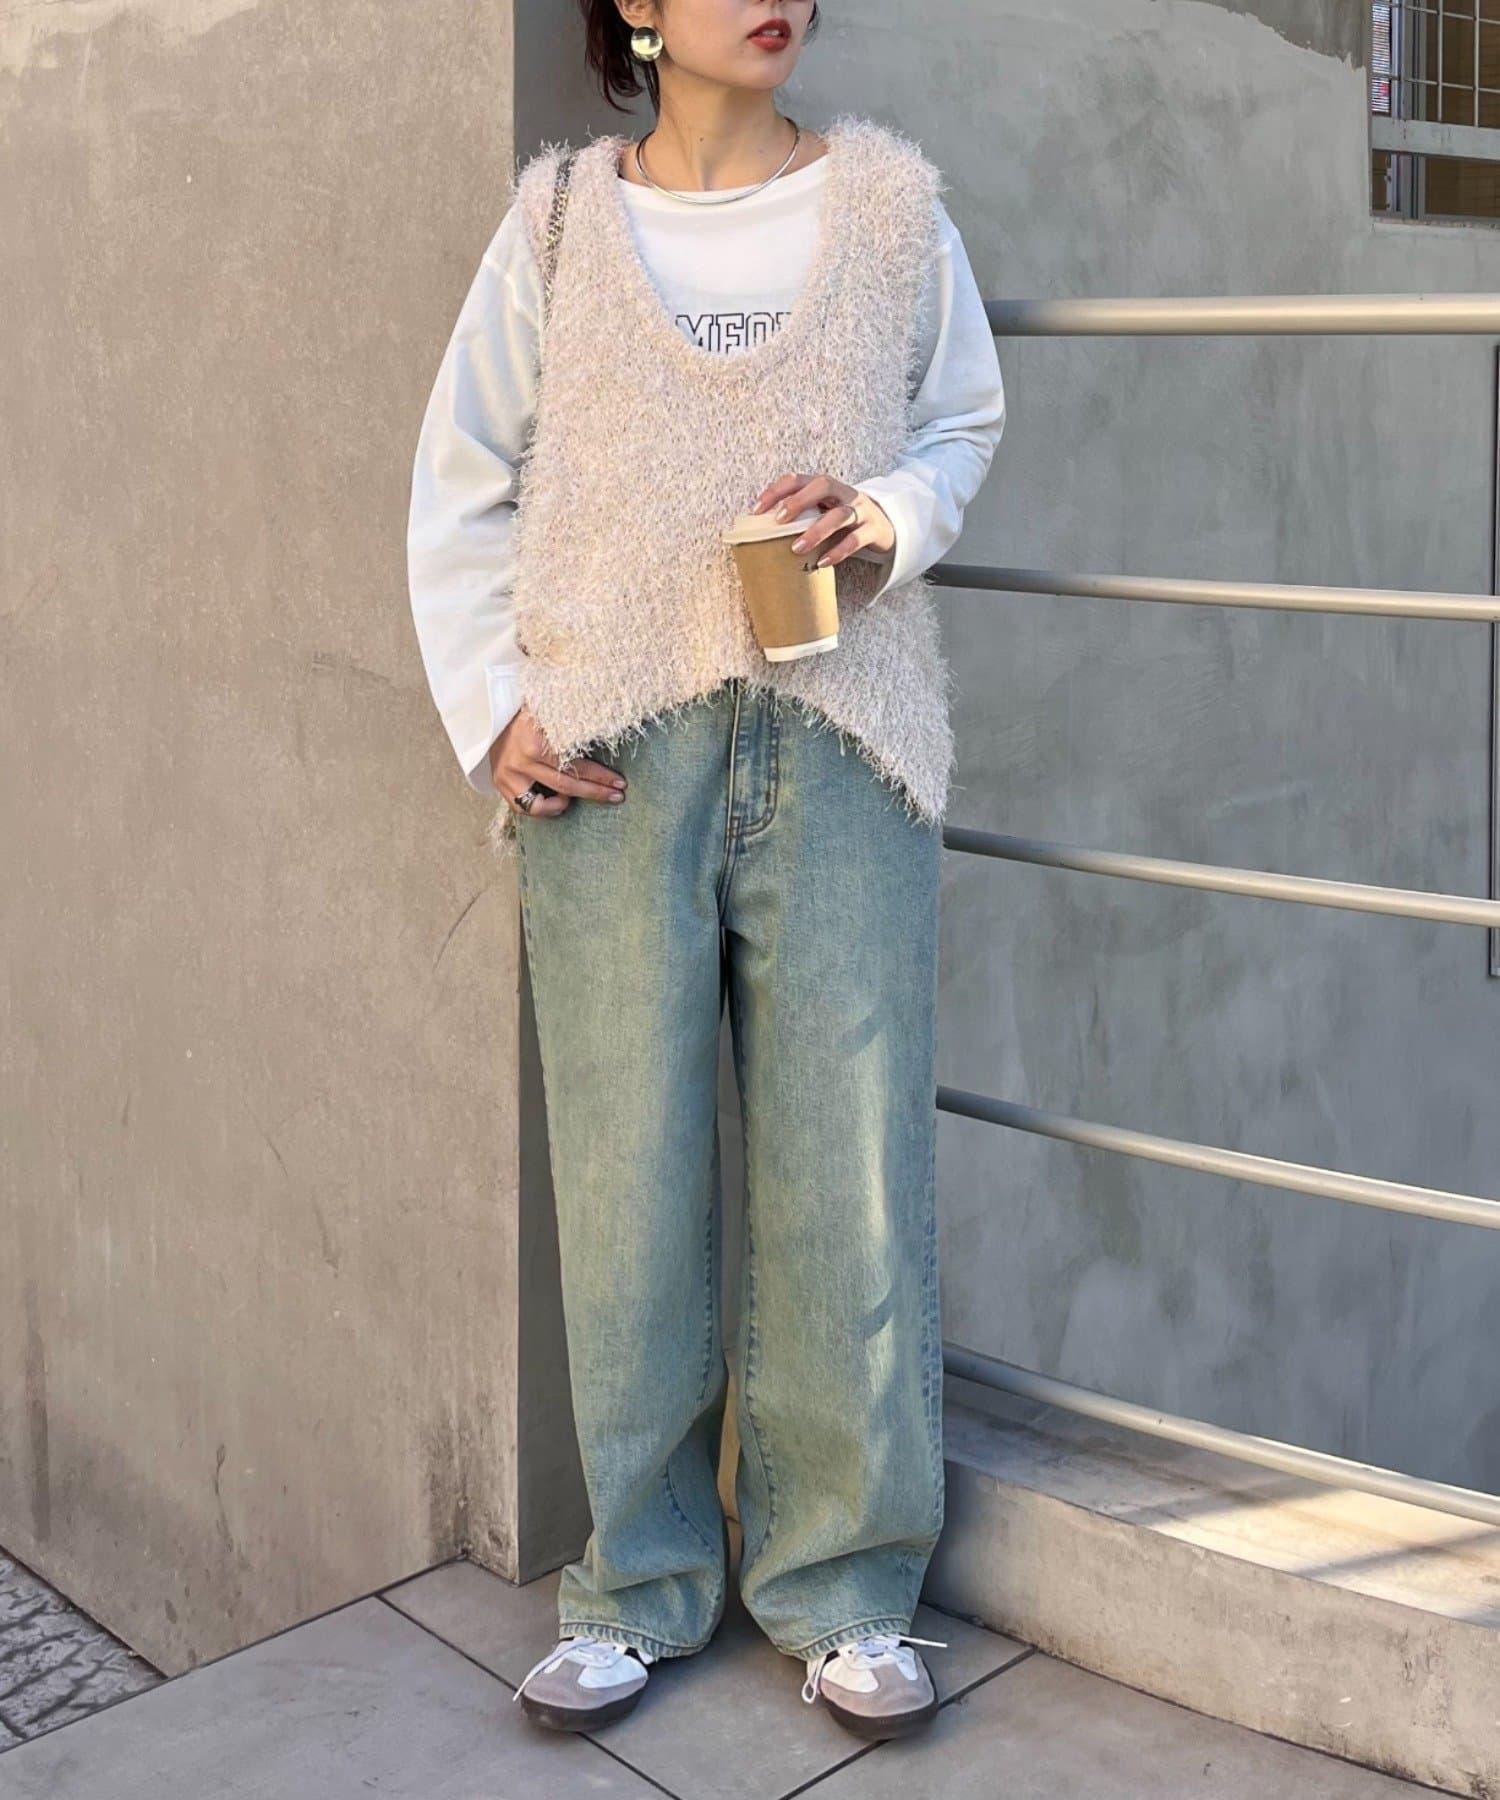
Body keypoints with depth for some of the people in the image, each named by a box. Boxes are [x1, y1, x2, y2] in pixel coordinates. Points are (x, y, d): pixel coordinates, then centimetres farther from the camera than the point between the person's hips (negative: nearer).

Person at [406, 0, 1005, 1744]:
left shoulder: (889, 200, 9)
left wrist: (897, 516, -3)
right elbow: (461, 486, 10)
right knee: (625, 1165, 3)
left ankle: (841, 1590, 17)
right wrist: (488, 710, -1)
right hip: (611, 750, 0)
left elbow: (964, 421, 19)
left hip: (840, 745, 1)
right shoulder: (558, 218, 7)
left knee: (847, 1168, 1)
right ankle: (637, 1584, 19)